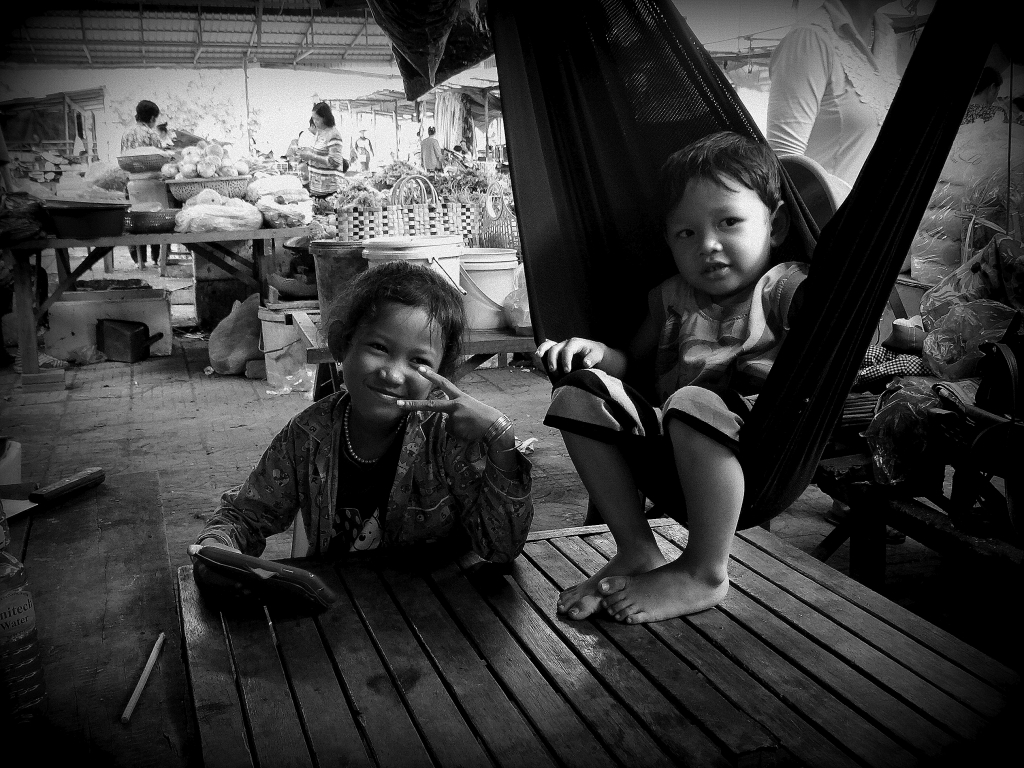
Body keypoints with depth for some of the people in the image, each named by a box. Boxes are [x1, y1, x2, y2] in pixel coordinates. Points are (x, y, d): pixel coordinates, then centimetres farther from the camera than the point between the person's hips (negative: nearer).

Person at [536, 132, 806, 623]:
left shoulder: (784, 288, 3)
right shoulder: (673, 297, 19)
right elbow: (634, 361, 26)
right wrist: (596, 353, 4)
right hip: (675, 468, 6)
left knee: (696, 402, -36)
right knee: (577, 393, -8)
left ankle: (704, 573, -17)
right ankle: (636, 552, -5)